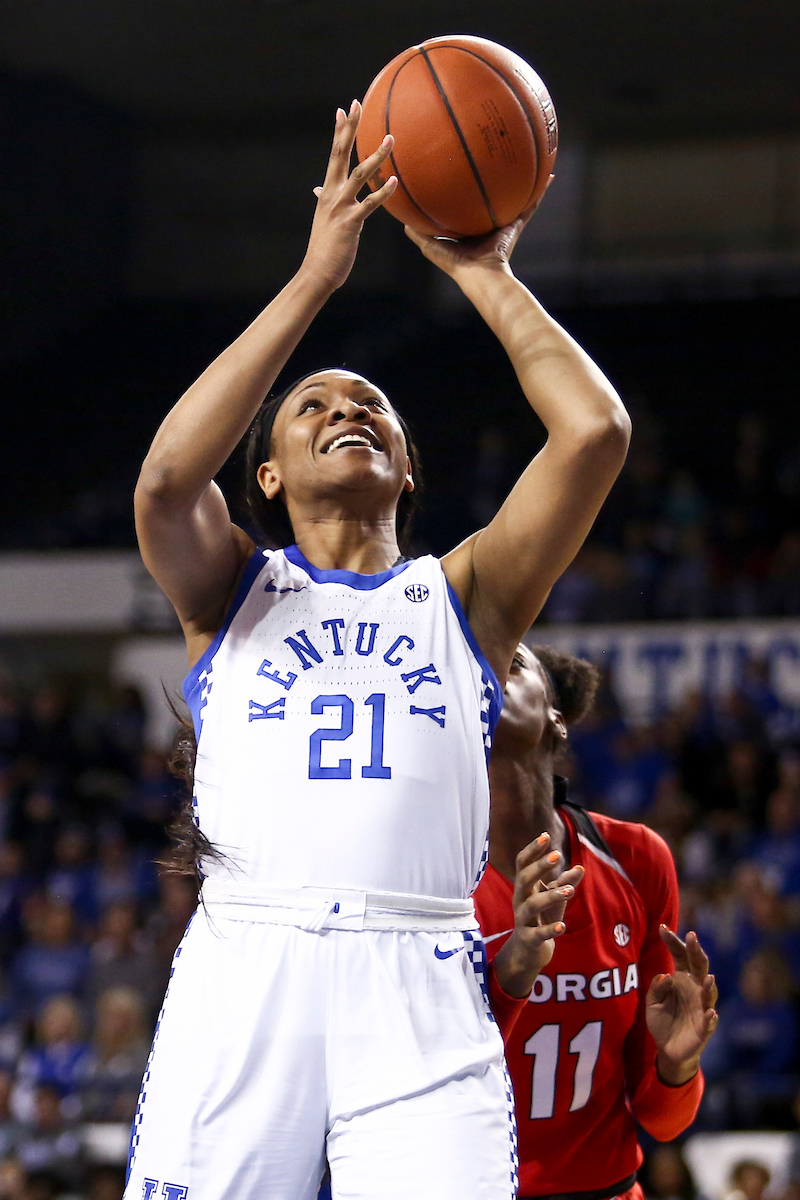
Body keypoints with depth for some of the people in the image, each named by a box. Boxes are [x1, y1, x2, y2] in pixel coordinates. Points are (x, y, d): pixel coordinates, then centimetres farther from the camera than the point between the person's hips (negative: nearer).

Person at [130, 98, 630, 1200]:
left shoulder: (463, 594, 20)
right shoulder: (232, 588, 18)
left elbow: (596, 430, 7)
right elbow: (167, 479, -5)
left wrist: (483, 272, 11)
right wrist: (315, 279, -4)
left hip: (421, 994, 0)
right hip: (244, 975, 0)